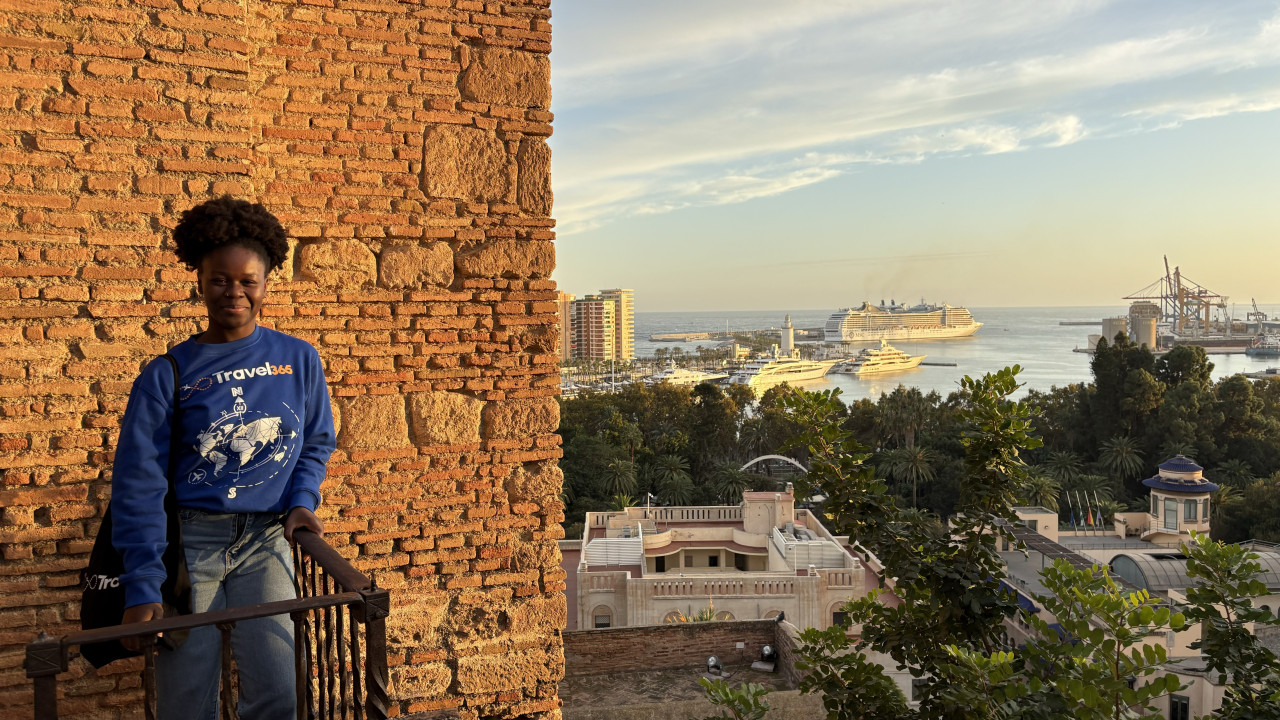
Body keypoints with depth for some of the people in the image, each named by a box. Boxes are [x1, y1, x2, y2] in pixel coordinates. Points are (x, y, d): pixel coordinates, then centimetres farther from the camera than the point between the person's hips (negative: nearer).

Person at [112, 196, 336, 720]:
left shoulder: (299, 360, 3)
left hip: (264, 541, 1)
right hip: (188, 542, -1)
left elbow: (316, 441, 16)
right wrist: (142, 588, -12)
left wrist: (301, 500, -2)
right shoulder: (168, 373, -3)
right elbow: (138, 482, -5)